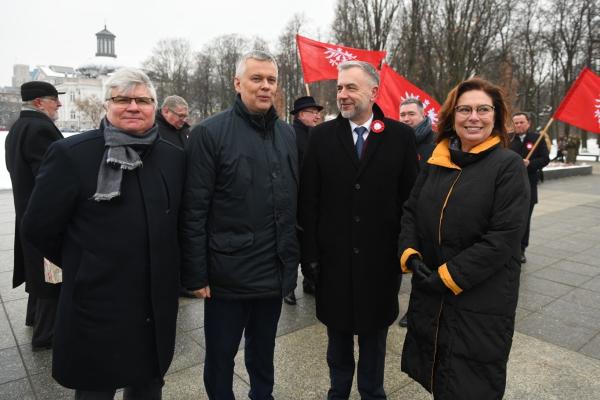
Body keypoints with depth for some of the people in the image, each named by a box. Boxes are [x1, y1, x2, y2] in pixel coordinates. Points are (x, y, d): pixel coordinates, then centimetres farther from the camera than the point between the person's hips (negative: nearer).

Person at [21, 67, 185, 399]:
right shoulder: (71, 154, -13)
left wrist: (165, 269, 7)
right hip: (97, 306, -3)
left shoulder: (173, 157, -1)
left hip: (157, 306, 4)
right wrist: (83, 267, 3)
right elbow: (38, 227, -6)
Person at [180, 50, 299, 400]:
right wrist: (196, 274, -11)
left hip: (276, 272, 5)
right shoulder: (210, 133, -10)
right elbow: (194, 210, -12)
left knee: (264, 350, 23)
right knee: (221, 355, 15)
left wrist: (294, 258, 11)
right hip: (228, 273, -4)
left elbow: (295, 201, 10)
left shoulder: (288, 134, 6)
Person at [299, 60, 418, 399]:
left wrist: (406, 249, -3)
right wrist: (311, 251, -5)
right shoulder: (322, 136, -1)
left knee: (374, 330, 18)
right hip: (334, 255, 1)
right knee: (337, 329, 18)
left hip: (380, 256, 0)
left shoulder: (401, 136, -3)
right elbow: (309, 199, -3)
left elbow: (411, 197, -3)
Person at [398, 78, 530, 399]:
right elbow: (411, 211, 9)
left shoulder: (508, 165, -10)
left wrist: (448, 276, -18)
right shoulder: (436, 161, 5)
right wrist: (410, 255, -7)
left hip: (482, 298, -4)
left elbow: (504, 236, -17)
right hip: (429, 293, 5)